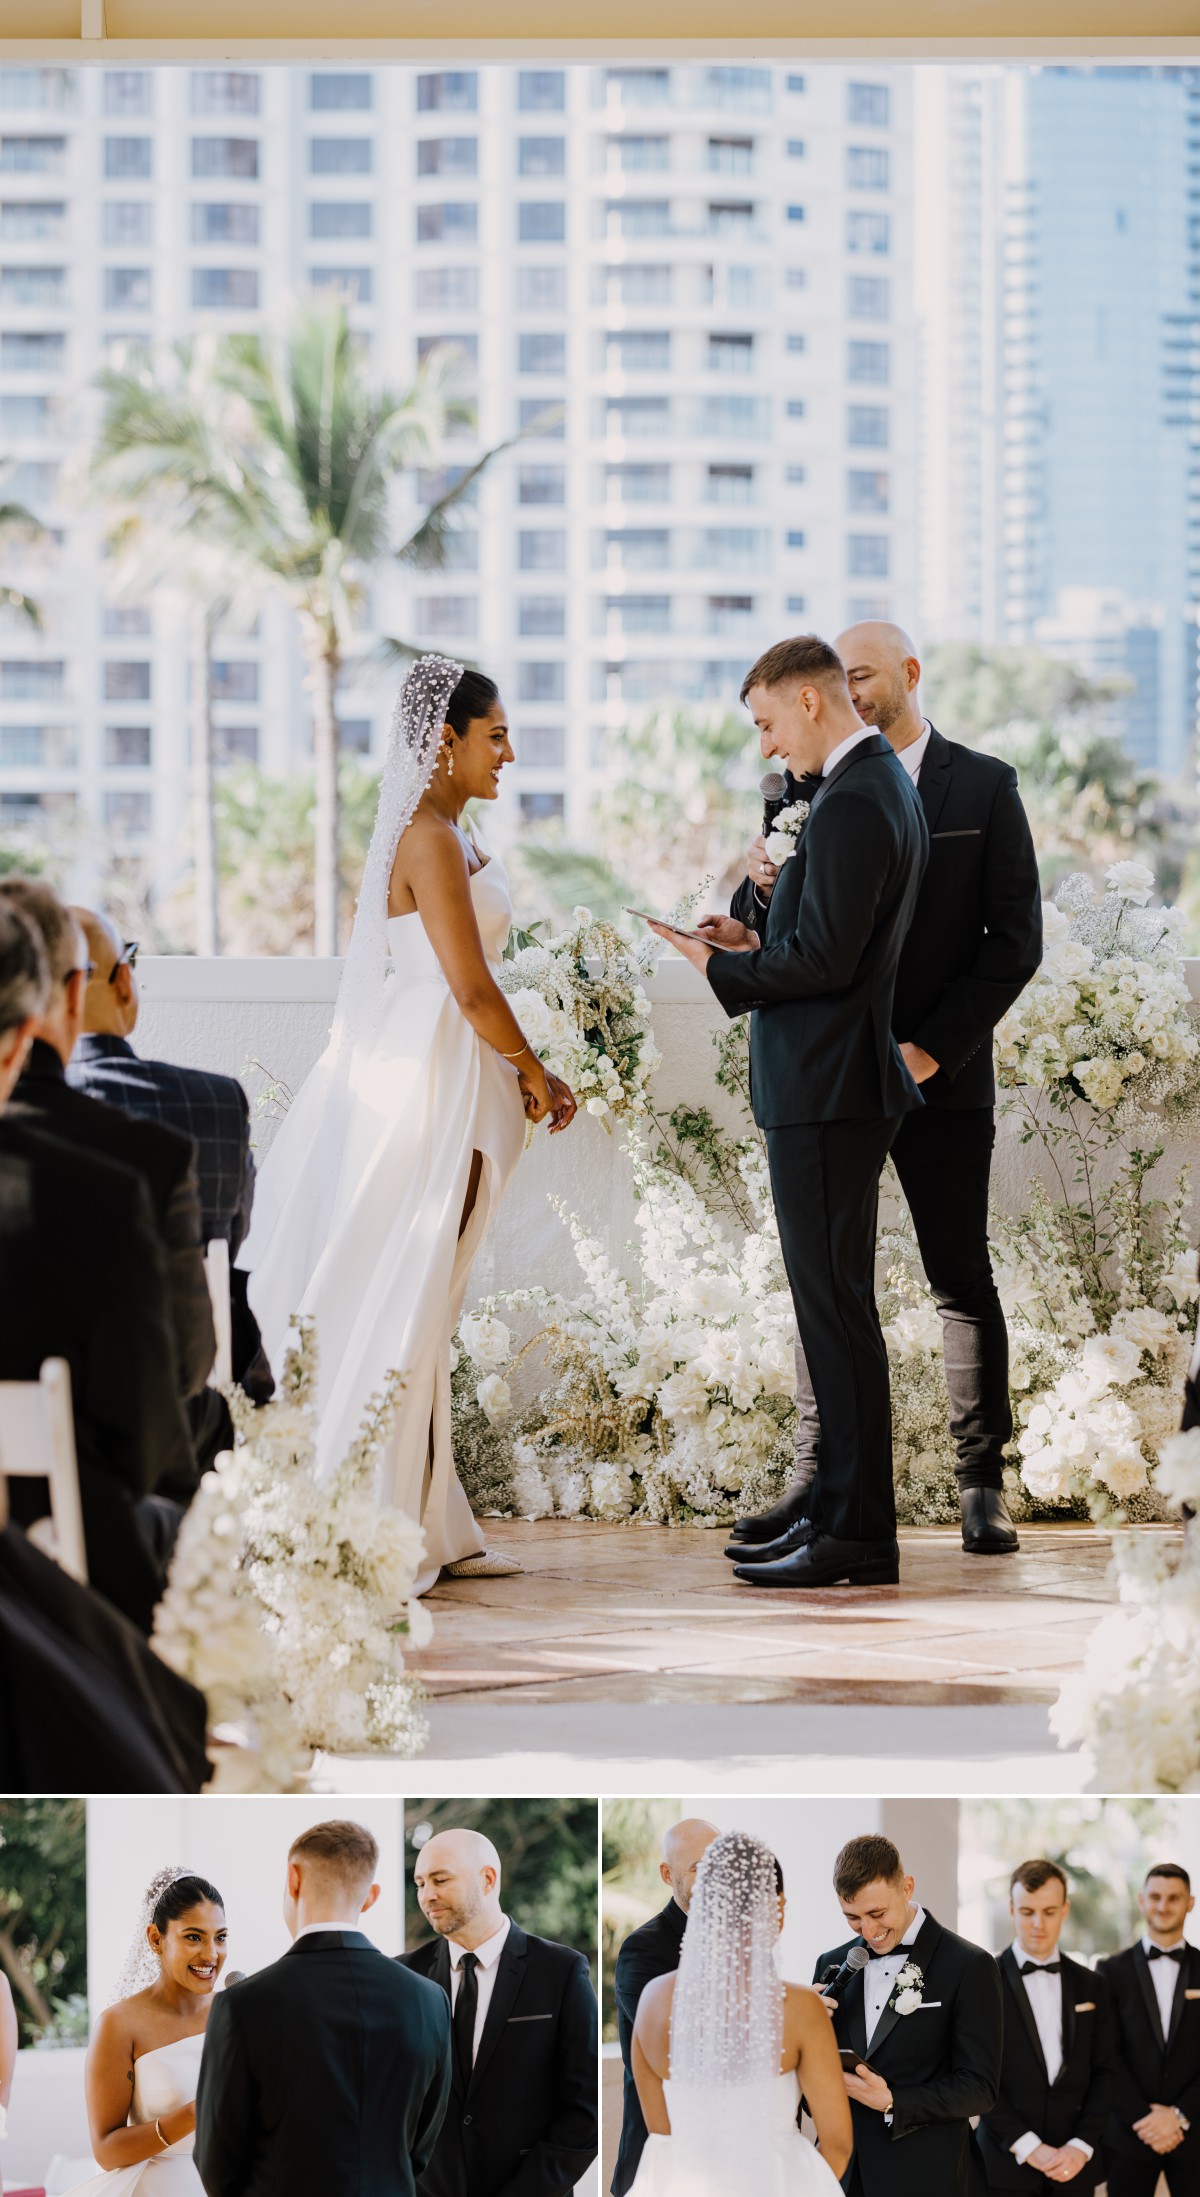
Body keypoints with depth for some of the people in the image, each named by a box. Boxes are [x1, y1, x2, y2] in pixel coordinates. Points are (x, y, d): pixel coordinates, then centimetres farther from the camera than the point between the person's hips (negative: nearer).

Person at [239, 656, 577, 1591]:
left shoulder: (445, 833, 15)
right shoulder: (431, 839, -16)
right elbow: (471, 987, -19)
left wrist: (526, 1073, 13)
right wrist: (533, 1072, -5)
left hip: (432, 1080, 10)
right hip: (438, 1085, -10)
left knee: (417, 1304, 11)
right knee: (407, 1303, -5)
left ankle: (429, 1524, 16)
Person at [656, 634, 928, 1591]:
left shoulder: (851, 804, -17)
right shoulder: (886, 786, 15)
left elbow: (825, 960, -21)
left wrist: (723, 969, -8)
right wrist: (758, 942, 10)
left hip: (825, 1091, -11)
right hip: (841, 1087, 11)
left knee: (836, 1307, -7)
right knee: (835, 1306, 13)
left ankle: (856, 1538, -4)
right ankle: (849, 1518, 18)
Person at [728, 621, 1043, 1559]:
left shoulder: (984, 786, 1)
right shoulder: (809, 786, 8)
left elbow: (1014, 941, -3)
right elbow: (764, 933, 9)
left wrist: (934, 1048, -12)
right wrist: (760, 887, -16)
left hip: (941, 1076, -3)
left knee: (963, 1281, 2)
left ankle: (984, 1487, 7)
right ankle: (818, 1484, 6)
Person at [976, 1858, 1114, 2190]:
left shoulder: (1091, 1986, 11)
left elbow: (1103, 2072, 9)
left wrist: (1082, 2146, -5)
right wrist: (1028, 2147, -12)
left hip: (1075, 2163, 3)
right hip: (1006, 2163, -3)